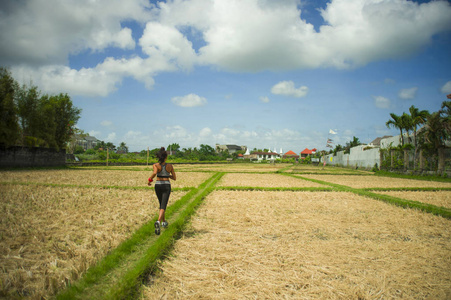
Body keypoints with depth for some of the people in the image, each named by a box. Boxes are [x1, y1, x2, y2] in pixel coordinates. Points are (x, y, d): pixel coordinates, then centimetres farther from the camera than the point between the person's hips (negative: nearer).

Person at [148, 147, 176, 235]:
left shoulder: (156, 165, -6)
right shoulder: (170, 166, -2)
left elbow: (155, 173, -28)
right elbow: (174, 178, 5)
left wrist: (150, 179, -11)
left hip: (158, 185, 2)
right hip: (167, 186, -2)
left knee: (162, 204, 24)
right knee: (163, 206, -9)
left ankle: (163, 221, 38)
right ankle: (158, 222, -34)